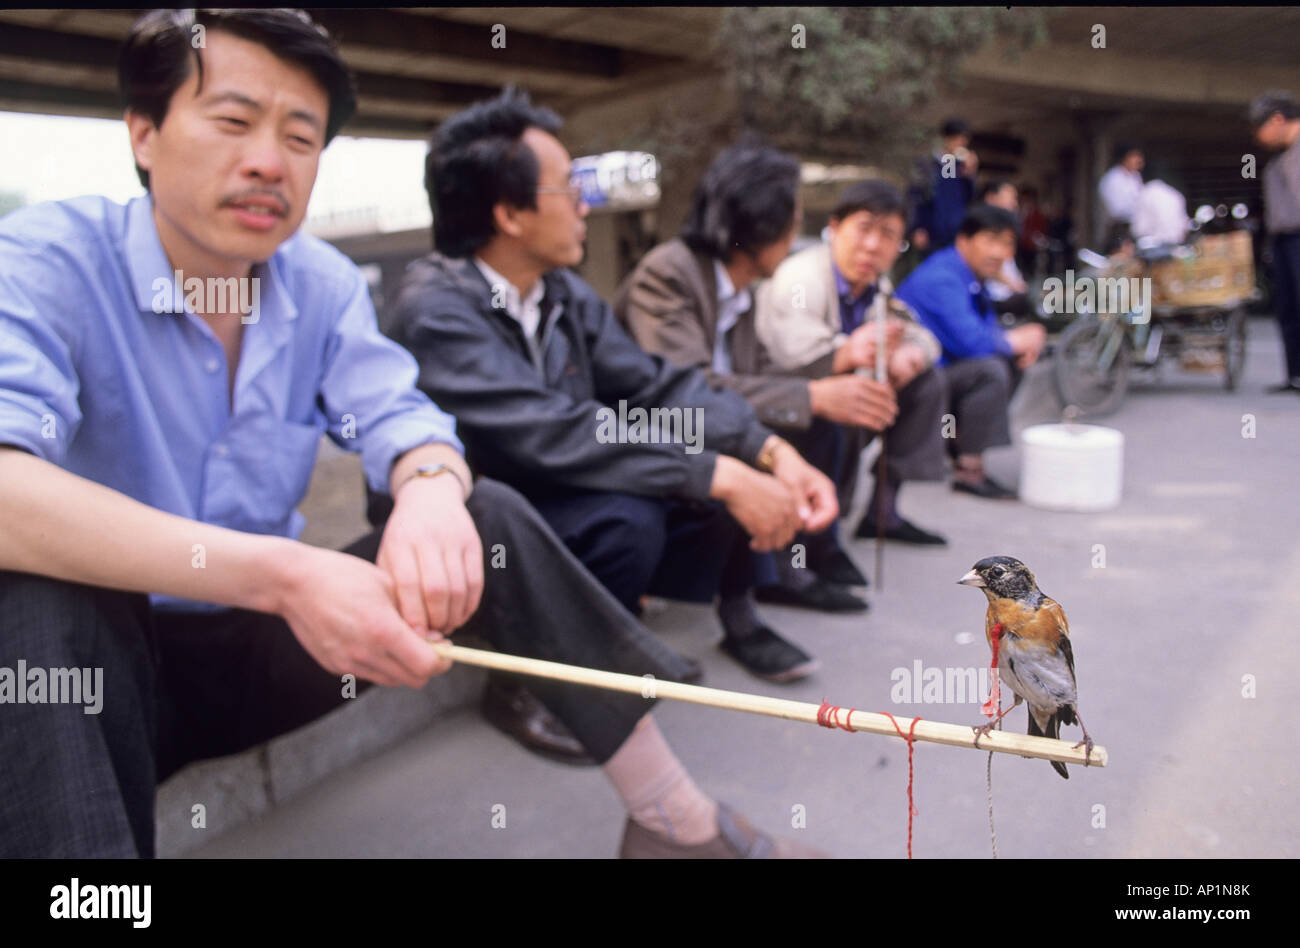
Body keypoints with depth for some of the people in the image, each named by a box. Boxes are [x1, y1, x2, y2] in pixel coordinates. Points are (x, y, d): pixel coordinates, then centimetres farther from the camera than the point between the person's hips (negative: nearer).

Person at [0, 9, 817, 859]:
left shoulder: (324, 283, -1)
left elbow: (403, 421, -7)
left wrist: (431, 492, -32)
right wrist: (281, 574, -44)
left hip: (257, 640, 4)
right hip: (103, 659, -4)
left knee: (492, 515, -12)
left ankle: (675, 817, -7)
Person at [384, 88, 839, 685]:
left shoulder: (566, 294, 0)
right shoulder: (436, 309, -22)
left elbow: (655, 386, -3)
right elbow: (554, 435, -32)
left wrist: (772, 451, -18)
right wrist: (722, 477, -32)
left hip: (564, 500, 7)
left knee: (737, 457, -5)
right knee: (624, 517, -33)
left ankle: (737, 616, 15)